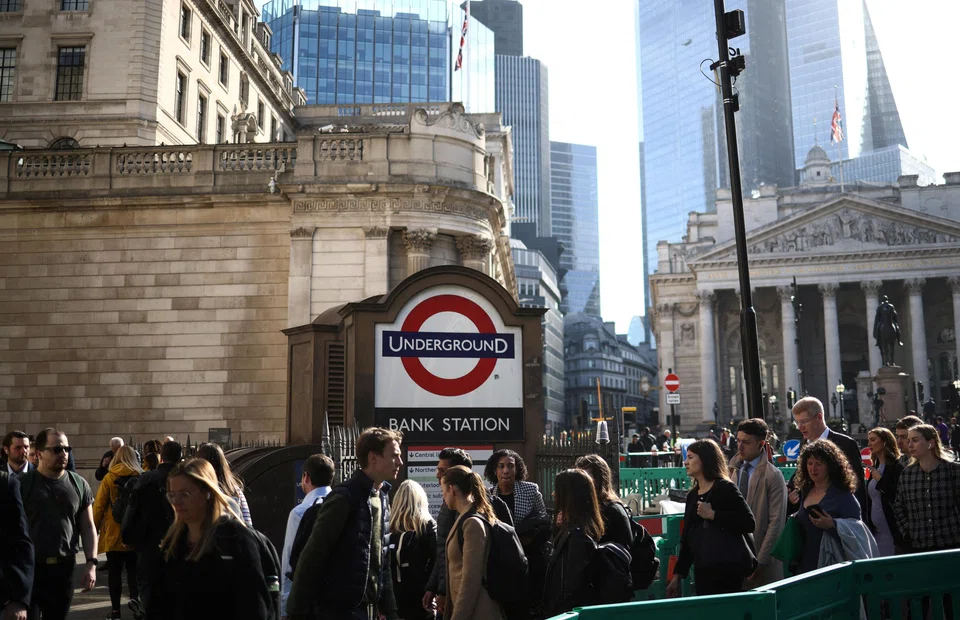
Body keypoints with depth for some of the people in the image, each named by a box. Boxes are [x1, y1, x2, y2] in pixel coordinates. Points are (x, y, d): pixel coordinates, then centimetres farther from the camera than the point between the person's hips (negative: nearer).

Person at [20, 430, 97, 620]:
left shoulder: (79, 485, 4)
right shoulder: (22, 483, -3)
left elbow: (88, 527, 7)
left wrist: (91, 562, -1)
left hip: (64, 567, 3)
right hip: (28, 568, -2)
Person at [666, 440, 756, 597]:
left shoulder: (725, 488, -7)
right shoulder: (692, 495, 13)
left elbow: (749, 523, -18)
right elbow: (687, 538, 15)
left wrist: (712, 514, -18)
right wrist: (677, 575, 14)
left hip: (727, 569, -7)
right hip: (703, 570, 7)